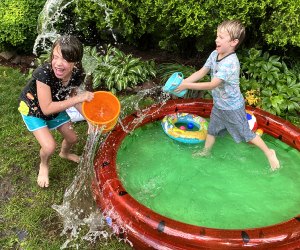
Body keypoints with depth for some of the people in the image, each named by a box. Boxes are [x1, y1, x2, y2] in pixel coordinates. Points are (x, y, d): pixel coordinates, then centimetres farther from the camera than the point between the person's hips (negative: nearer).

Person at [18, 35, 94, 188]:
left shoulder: (77, 74, -24)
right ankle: (44, 165, 20)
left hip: (55, 108, 5)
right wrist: (78, 98, -40)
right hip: (33, 110, -5)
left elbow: (71, 97, -6)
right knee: (50, 146, -18)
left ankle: (65, 153, 53)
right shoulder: (44, 73, -41)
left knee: (72, 138, 15)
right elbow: (46, 108, -39)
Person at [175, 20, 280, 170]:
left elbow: (212, 85, -35)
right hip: (218, 105, 7)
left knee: (246, 134, 8)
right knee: (212, 130, 23)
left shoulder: (230, 63, -33)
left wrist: (187, 86, -35)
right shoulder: (214, 54, -7)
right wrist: (183, 82, -18)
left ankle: (269, 153, 29)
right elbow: (201, 73, -4)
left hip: (232, 107, -7)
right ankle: (205, 152, 46)